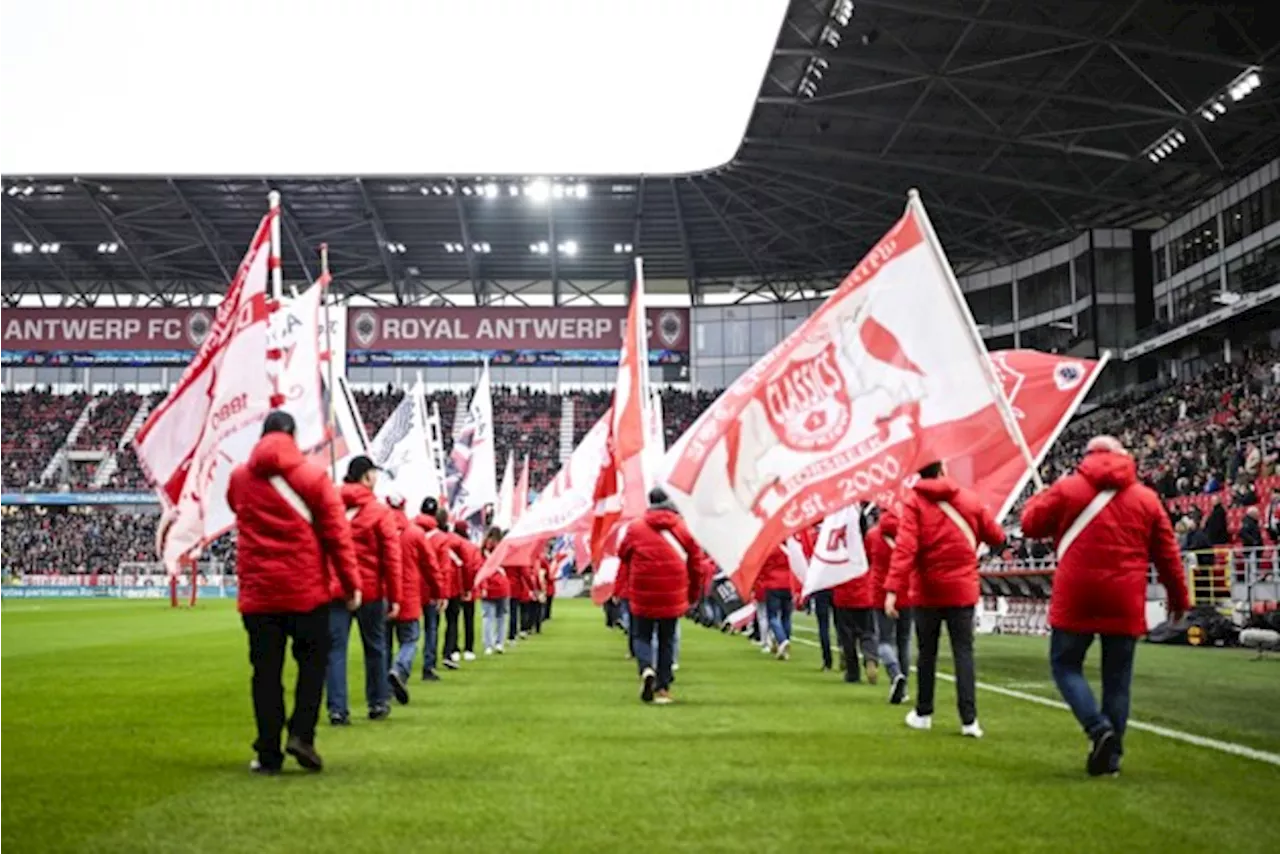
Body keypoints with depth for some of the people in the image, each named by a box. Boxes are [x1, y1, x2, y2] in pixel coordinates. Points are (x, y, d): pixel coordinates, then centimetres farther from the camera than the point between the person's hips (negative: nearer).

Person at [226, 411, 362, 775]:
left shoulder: (239, 479, 5)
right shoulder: (313, 476, -4)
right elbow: (336, 533, -5)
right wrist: (351, 582, -1)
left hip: (258, 592, 2)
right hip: (307, 590, -2)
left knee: (266, 671, 6)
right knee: (312, 661, 12)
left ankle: (268, 754, 7)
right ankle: (301, 734, -1)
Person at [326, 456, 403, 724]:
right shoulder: (381, 512, -4)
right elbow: (391, 557, -6)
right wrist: (394, 597, -2)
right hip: (370, 590, -1)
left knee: (335, 648, 4)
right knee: (374, 647, 13)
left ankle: (337, 708, -1)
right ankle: (378, 703, 22)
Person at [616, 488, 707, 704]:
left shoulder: (635, 528, 2)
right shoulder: (683, 528, 4)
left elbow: (623, 558, 7)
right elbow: (696, 563, 8)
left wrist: (620, 587, 19)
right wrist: (694, 593, 19)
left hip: (643, 593, -1)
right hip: (672, 595, 1)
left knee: (641, 636, 13)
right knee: (666, 640, 13)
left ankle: (646, 669, -15)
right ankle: (662, 688, 12)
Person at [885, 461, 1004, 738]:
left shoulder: (913, 500, -7)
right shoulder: (969, 499, 1)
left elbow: (905, 547, -18)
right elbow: (996, 538, 8)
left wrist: (893, 589, -21)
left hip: (927, 590, -1)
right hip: (962, 589, 1)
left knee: (927, 652, 13)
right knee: (963, 652, 3)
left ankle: (923, 714, 23)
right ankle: (969, 719, -5)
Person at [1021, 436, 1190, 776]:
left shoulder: (1068, 488, -1)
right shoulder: (1146, 498, 7)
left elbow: (1031, 524, 6)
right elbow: (1167, 555, 10)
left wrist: (1044, 496, 23)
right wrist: (1178, 597, 20)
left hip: (1076, 599, -2)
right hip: (1125, 604, 3)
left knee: (1065, 664, 10)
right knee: (1117, 679, 10)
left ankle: (1098, 727, -12)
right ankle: (1111, 756, 12)